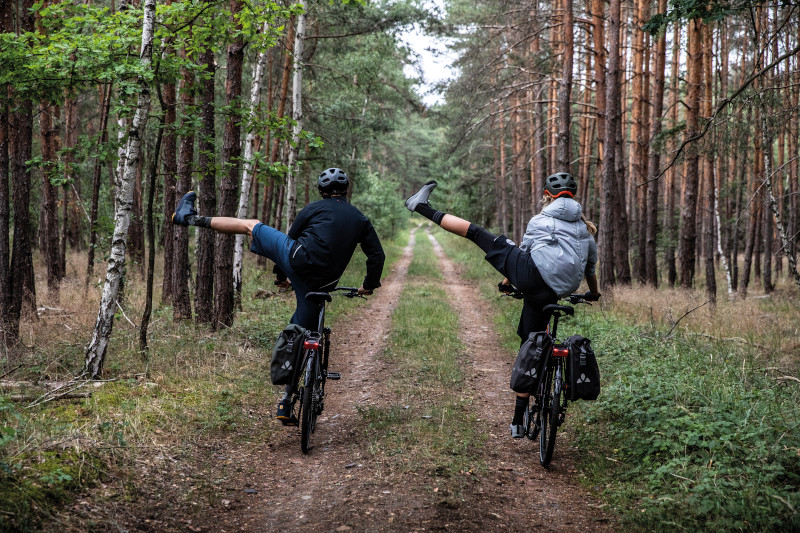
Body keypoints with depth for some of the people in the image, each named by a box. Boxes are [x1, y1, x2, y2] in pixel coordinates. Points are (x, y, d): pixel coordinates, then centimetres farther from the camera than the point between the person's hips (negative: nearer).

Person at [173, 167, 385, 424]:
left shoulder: (314, 208, 9)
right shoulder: (360, 219, 14)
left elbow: (291, 238, 12)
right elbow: (377, 255, 11)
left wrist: (281, 274, 25)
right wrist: (370, 285, 26)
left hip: (298, 260, -2)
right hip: (320, 284, 2)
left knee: (250, 225, 16)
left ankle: (190, 217, 23)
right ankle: (286, 403, 11)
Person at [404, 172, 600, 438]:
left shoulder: (539, 221, 18)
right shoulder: (585, 229, 26)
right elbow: (591, 268, 36)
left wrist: (507, 282, 38)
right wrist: (593, 294, 56)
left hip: (530, 273, -3)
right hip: (549, 294, 3)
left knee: (476, 232, 11)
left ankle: (422, 207, 19)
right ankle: (518, 421, 15)